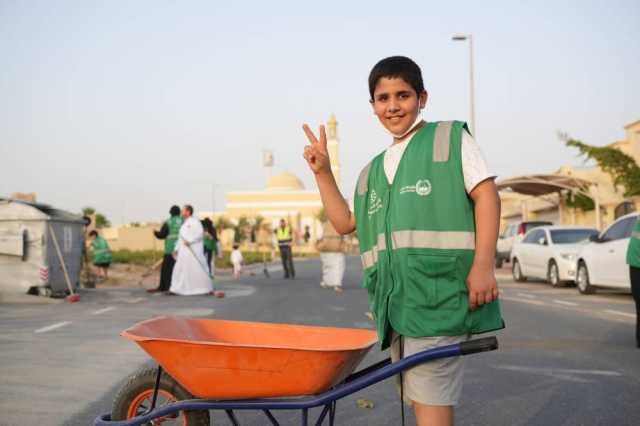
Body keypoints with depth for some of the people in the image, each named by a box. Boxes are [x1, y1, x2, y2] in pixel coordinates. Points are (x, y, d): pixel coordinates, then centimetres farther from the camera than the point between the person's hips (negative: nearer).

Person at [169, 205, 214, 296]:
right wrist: (176, 249, 16)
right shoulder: (185, 224, 19)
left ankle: (208, 289, 4)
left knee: (199, 269, -5)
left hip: (194, 251, -9)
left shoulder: (195, 222, -7)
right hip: (184, 251, 9)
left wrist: (189, 241, -23)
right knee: (179, 269, 3)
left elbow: (200, 234, -18)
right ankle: (176, 289, 4)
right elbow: (181, 238, 22)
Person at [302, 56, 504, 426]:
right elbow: (345, 222, 23)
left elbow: (486, 195, -5)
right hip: (395, 300, 7)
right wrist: (323, 173, 12)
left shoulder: (450, 138, 3)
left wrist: (483, 266, -16)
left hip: (439, 294, -7)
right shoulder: (374, 170, 21)